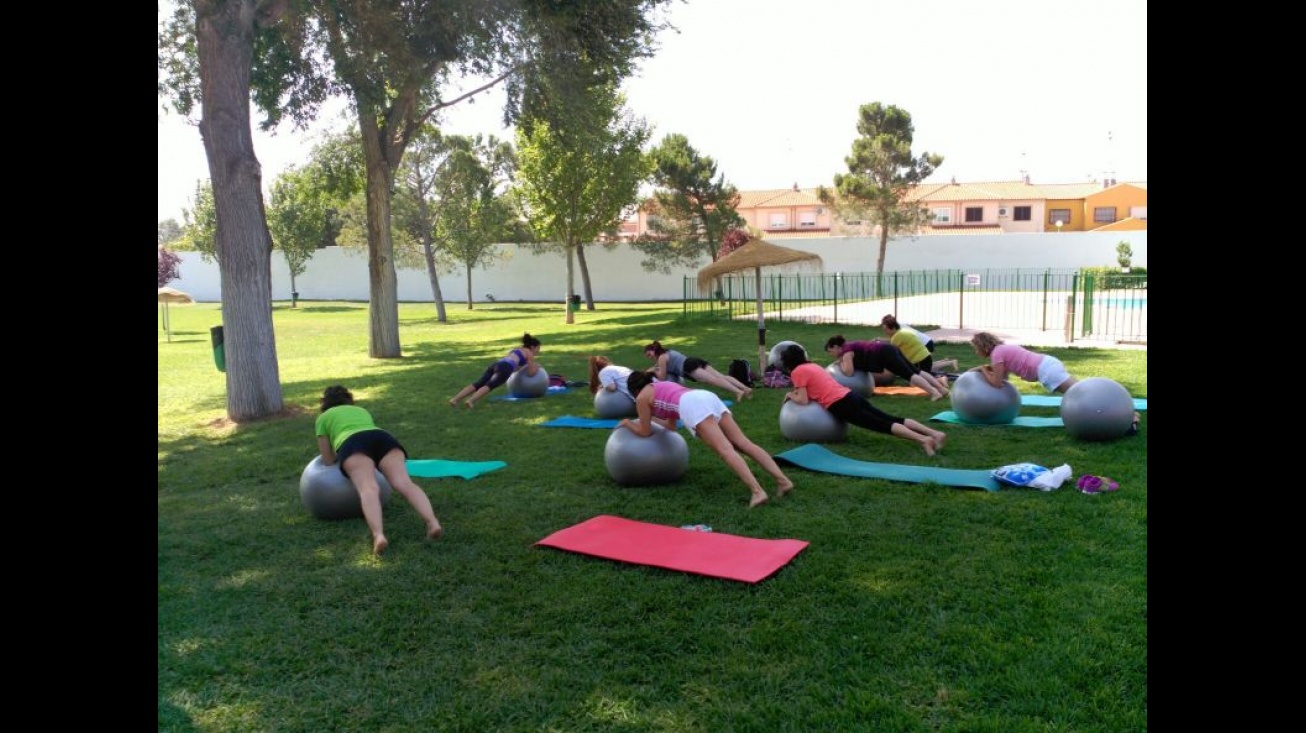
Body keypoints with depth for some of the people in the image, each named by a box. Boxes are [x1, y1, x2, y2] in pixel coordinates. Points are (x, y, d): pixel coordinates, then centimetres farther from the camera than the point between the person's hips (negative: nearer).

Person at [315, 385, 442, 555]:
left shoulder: (323, 417, 34)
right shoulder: (362, 411, 44)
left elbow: (328, 460, 30)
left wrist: (337, 451, 49)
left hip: (353, 444, -3)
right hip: (383, 438, 3)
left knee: (368, 488, -29)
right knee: (404, 483, -21)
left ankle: (378, 535, -57)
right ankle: (432, 522, -48)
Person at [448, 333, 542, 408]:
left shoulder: (516, 350, 40)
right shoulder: (530, 353, 18)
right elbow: (531, 373, 15)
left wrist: (528, 365, 57)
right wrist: (535, 368, 35)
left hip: (495, 365, 7)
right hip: (504, 369, -7)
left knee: (477, 385, -12)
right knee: (488, 386, -27)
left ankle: (454, 399, -32)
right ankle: (470, 401, -52)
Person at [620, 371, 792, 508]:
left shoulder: (642, 398, 23)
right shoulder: (664, 386, 44)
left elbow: (645, 432, 25)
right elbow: (671, 426, 51)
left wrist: (627, 423, 41)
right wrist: (647, 419, 61)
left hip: (692, 404, -7)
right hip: (708, 396, 7)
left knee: (725, 449, -22)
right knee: (743, 443, -6)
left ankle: (757, 491, -39)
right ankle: (782, 479, -22)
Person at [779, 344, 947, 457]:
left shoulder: (797, 372, 0)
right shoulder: (812, 366, 26)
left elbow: (803, 400, -5)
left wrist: (790, 396, 13)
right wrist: (798, 391, 29)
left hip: (841, 404, -8)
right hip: (851, 396, 8)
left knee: (883, 425, -16)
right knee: (891, 419, 1)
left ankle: (923, 439, -30)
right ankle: (935, 433, -9)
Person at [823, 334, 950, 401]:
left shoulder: (846, 351, -8)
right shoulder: (849, 346, 19)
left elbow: (848, 372, -17)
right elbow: (859, 360, 36)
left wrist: (840, 363, 1)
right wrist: (841, 361, 23)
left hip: (885, 354, -9)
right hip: (888, 350, 9)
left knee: (908, 374, -18)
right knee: (916, 371, 4)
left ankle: (934, 392, -29)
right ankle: (942, 388, 1)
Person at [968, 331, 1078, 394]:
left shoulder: (996, 353, -7)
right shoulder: (1003, 349, 20)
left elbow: (996, 383, -8)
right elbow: (1004, 376, 29)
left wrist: (982, 369, 5)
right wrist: (985, 368, 19)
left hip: (1045, 370, -9)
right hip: (1048, 364, 9)